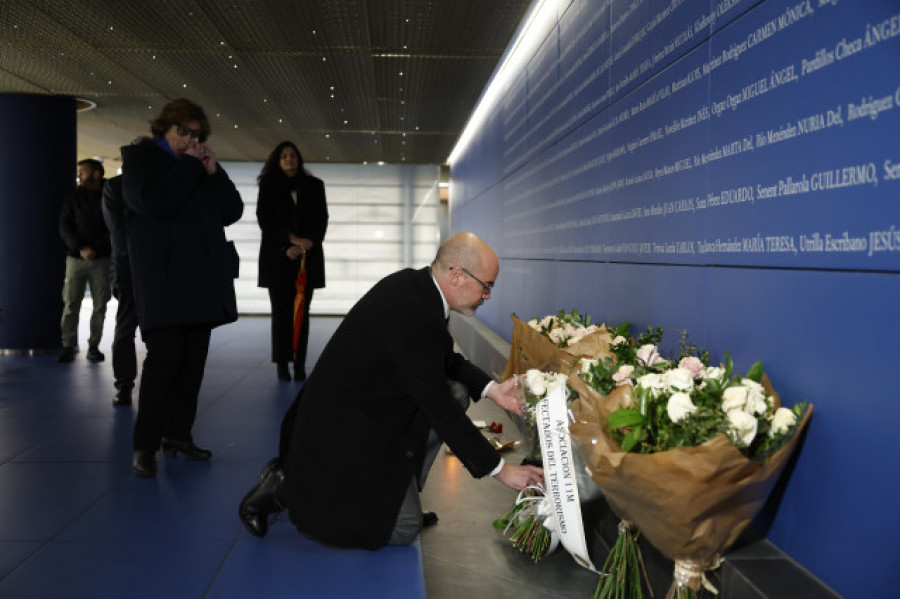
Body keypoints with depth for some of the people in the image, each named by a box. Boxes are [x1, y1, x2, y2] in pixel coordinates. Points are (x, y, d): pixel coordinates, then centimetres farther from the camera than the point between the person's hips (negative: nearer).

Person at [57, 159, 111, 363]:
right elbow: (65, 227, 4)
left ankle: (94, 346, 6)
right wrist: (81, 248, -10)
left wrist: (95, 248, -11)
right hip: (76, 258, 1)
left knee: (100, 304, -1)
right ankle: (69, 345, 1)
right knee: (71, 303, -4)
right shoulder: (74, 198, 11)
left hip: (102, 259, -1)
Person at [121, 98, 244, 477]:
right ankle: (145, 446, -4)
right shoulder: (139, 158, 6)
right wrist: (189, 165, -8)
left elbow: (232, 212, 11)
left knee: (193, 360, 5)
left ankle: (178, 434, 14)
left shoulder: (202, 166, 20)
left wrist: (214, 172, 0)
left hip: (202, 281, 6)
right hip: (164, 280, -6)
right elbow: (153, 201, -15)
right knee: (165, 357, -12)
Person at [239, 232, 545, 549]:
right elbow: (439, 410, -26)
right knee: (404, 528, -2)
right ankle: (287, 489, 2)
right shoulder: (414, 315, -31)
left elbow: (446, 359, 13)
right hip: (343, 426, -10)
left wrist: (491, 389, -1)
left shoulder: (415, 284, -2)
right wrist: (499, 469, -18)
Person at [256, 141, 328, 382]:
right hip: (278, 257, -1)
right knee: (281, 310, -3)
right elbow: (265, 220, 0)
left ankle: (299, 365, -3)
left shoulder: (314, 186, 12)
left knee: (302, 312, -3)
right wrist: (292, 240, -11)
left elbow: (322, 220, 7)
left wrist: (306, 245, -9)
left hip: (307, 257, 1)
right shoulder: (268, 186, 9)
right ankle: (282, 364, 1)